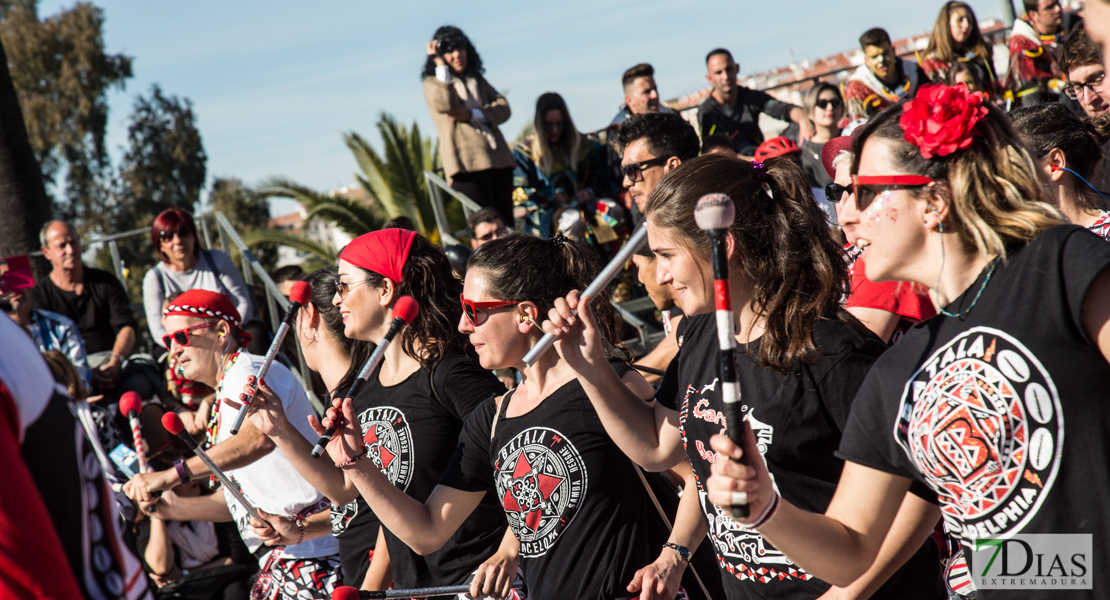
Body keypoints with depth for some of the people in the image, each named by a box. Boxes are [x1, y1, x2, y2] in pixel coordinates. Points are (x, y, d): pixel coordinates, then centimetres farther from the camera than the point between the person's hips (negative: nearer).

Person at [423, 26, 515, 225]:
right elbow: (446, 104, -13)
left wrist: (471, 115, -9)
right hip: (467, 163, -5)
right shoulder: (433, 83, 9)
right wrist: (440, 63, -6)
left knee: (507, 224, -1)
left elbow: (503, 108, 8)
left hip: (498, 159, 5)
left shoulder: (477, 80, 22)